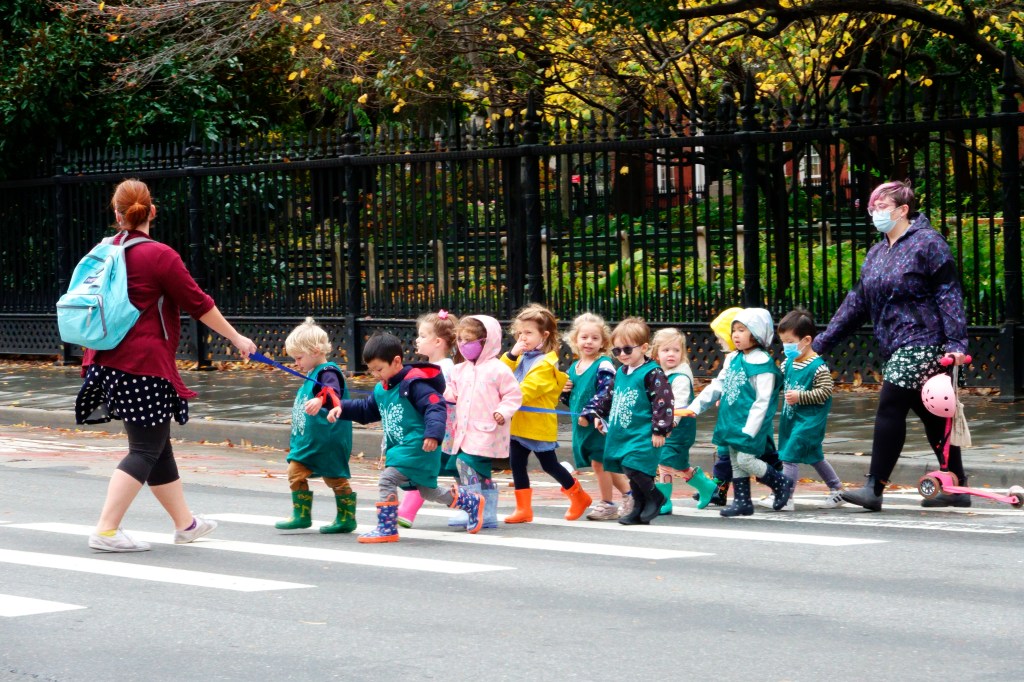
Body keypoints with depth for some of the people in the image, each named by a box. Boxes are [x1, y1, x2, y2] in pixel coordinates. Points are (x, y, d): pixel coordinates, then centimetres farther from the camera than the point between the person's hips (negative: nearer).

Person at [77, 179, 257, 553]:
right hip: (144, 367, -8)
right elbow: (198, 303, -8)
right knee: (145, 450, -2)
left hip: (111, 363, 8)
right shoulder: (159, 256, -13)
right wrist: (236, 338, 4)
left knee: (158, 447, 17)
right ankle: (106, 531, -10)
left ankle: (185, 523, 29)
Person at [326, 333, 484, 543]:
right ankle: (472, 502, 33)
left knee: (387, 479, -18)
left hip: (418, 447, -10)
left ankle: (386, 529, -13)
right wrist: (343, 408, 12)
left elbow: (436, 408, -25)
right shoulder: (381, 389, 12)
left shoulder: (414, 384, -17)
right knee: (428, 491, 17)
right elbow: (366, 410, 26)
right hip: (401, 448, 10)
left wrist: (433, 434, -38)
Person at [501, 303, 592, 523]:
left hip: (539, 426, -8)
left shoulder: (546, 363, -16)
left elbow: (526, 390, -25)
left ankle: (579, 497, 24)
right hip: (519, 424, 8)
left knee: (549, 465, 5)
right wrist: (511, 354, -6)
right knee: (516, 464, 4)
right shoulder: (522, 358, 10)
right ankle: (523, 509, 10)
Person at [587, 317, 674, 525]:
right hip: (622, 433, 8)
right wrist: (602, 416, 30)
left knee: (632, 467, -18)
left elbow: (663, 402, -16)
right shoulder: (620, 372, 12)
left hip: (643, 435, -8)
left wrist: (659, 430, -17)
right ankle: (639, 510, 18)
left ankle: (655, 497, 4)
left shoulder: (652, 373, -13)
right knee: (630, 471, 10)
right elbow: (613, 398, 27)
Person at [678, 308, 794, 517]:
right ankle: (742, 502, 20)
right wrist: (695, 406, 10)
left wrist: (750, 429, -21)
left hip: (749, 423, -8)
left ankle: (782, 484, 8)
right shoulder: (733, 360, 10)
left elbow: (762, 401, -18)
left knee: (745, 459, -10)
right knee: (735, 462, 12)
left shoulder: (762, 364, -15)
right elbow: (716, 386, 16)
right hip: (732, 421, 8)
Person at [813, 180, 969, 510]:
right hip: (895, 349, 8)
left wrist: (956, 342, -20)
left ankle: (874, 488, -14)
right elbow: (857, 302, 20)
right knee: (932, 415, 10)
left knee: (890, 407, -14)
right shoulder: (876, 254, 18)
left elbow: (949, 295, -11)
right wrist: (820, 343, 17)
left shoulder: (927, 243, -6)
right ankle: (957, 489, 16)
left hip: (922, 344, -8)